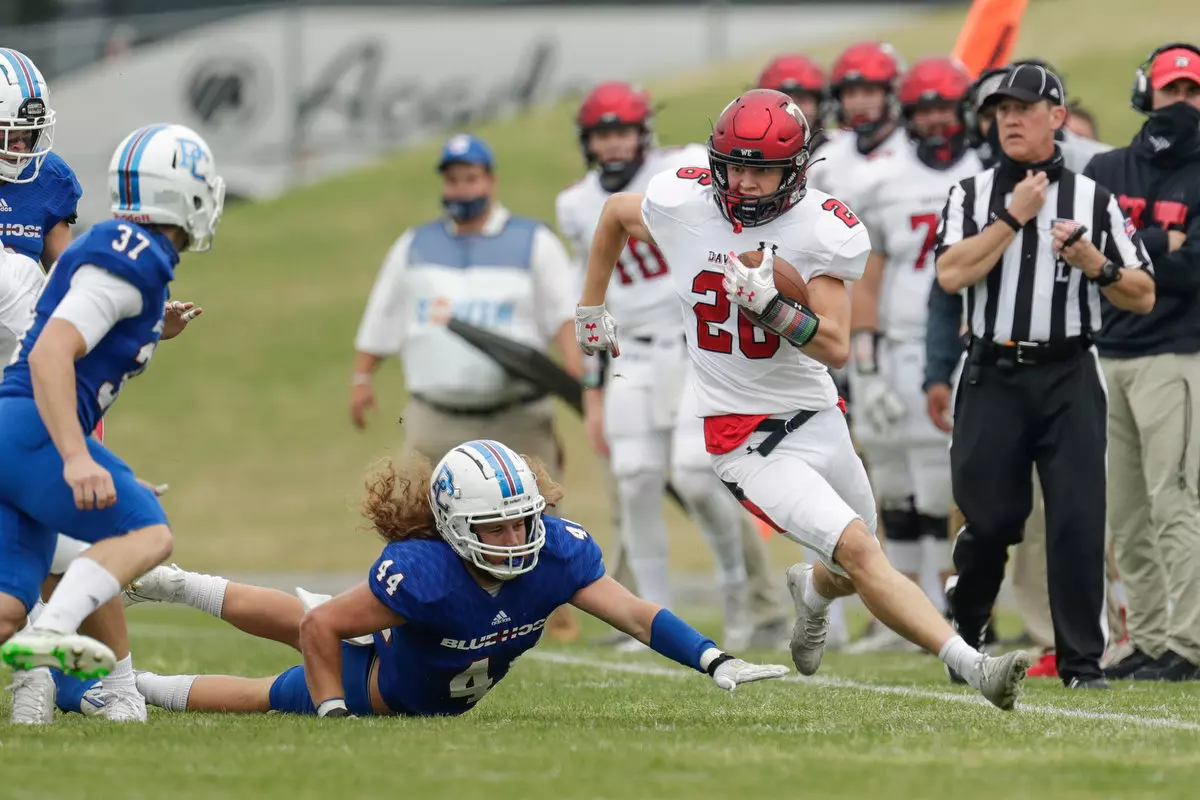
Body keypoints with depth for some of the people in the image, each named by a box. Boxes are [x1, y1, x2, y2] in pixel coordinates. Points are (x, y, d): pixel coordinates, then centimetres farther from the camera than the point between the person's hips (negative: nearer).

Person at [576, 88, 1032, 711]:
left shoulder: (822, 232, -10)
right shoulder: (681, 205, -9)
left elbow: (837, 349, -14)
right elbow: (616, 212, 15)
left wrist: (774, 308, -29)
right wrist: (590, 308, 22)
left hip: (818, 419, 3)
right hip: (746, 440, -3)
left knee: (850, 575, 19)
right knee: (860, 553, -20)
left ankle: (811, 590, 56)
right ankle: (972, 666, -24)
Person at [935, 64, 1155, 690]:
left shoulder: (1094, 200, 7)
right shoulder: (971, 195, 8)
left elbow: (1143, 297, 5)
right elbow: (951, 274, -9)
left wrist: (1094, 262, -12)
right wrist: (1015, 217, -10)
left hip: (1069, 380, 0)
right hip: (993, 378, 0)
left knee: (1078, 519, -8)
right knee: (989, 516, 2)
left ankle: (1081, 662, -3)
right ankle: (962, 633, 27)